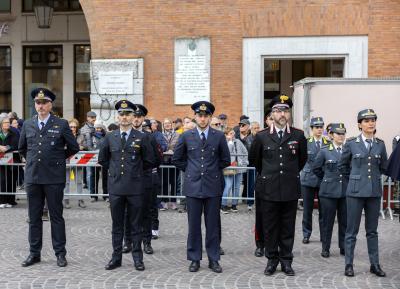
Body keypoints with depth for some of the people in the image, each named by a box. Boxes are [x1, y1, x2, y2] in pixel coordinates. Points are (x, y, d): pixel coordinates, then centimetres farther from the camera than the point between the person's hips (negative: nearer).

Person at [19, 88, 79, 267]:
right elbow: (21, 148, 23)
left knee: (56, 217, 3)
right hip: (32, 177, 3)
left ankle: (60, 254, 10)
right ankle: (34, 253, 17)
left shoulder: (61, 125, -1)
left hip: (54, 178, -3)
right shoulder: (27, 125, 9)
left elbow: (74, 148, 6)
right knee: (34, 217, 9)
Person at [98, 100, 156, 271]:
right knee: (117, 225, 8)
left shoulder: (141, 138, 0)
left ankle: (137, 258, 13)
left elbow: (149, 161, 7)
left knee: (136, 225, 5)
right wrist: (115, 170, 12)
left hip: (135, 187, -2)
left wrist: (135, 171, 10)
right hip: (115, 186, 2)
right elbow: (102, 159, 18)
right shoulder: (110, 138, 6)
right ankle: (116, 257, 16)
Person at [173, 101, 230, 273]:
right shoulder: (186, 136, 3)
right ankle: (194, 259, 14)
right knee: (194, 225, 5)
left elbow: (225, 160, 11)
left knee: (213, 225, 5)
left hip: (213, 186, 0)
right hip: (193, 186, 0)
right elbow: (177, 159, 12)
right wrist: (190, 170, 8)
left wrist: (212, 171, 9)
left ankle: (214, 259, 14)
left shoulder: (219, 136, 2)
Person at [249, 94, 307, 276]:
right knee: (270, 227, 7)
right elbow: (253, 159, 14)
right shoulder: (262, 137, -1)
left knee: (288, 227, 7)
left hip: (290, 189, 0)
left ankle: (286, 261, 18)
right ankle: (272, 260, 19)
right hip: (269, 189, 0)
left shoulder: (298, 136, 0)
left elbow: (302, 159, 17)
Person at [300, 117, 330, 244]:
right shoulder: (306, 143, 1)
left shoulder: (328, 143, 4)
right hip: (308, 179, -1)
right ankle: (306, 234, 16)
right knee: (307, 209, 5)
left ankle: (324, 235, 15)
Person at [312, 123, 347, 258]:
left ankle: (344, 247, 17)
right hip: (329, 191, -2)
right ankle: (325, 248, 13)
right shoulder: (324, 151, -1)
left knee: (345, 221, 6)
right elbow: (316, 168, 7)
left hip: (345, 191, 2)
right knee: (327, 221, 3)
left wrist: (350, 180, 8)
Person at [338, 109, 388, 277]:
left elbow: (383, 167, 18)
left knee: (372, 230, 10)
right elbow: (342, 166, 9)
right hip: (356, 191, -3)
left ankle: (375, 265, 17)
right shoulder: (351, 143, -3)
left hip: (374, 192, 3)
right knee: (352, 230, 2)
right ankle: (349, 265, 10)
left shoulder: (380, 144, 4)